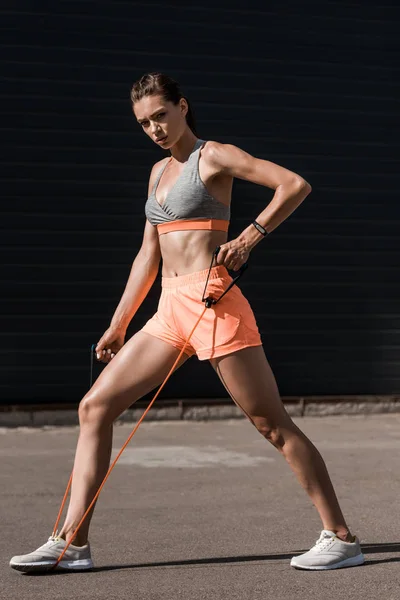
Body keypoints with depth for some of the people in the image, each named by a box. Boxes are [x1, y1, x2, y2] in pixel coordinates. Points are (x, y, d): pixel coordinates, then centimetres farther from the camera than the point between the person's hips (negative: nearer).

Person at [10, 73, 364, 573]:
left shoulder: (213, 156, -1)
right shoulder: (159, 172, 21)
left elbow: (296, 185, -9)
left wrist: (250, 237, -19)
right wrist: (118, 325, 20)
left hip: (212, 303, -8)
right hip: (170, 311, 8)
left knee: (272, 423, -6)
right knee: (94, 407, 1)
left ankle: (340, 538, 3)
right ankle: (72, 543, 3)